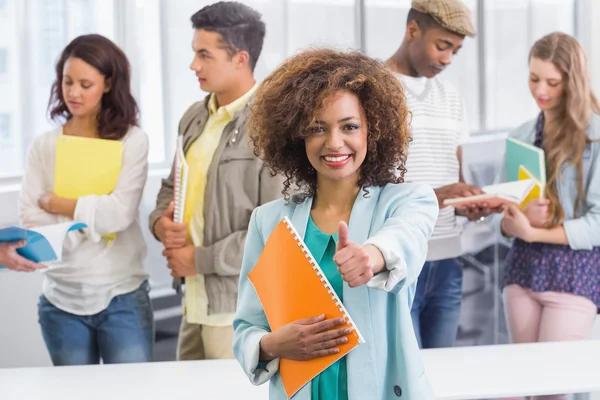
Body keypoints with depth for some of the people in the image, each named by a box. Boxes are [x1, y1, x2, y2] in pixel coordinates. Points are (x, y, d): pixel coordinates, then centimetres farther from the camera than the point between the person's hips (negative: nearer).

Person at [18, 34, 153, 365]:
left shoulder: (131, 141, -3)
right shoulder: (44, 146, 5)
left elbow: (119, 213, -14)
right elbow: (30, 219, -4)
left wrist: (56, 204, -5)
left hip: (123, 298, -2)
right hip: (62, 300, 3)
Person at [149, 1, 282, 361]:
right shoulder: (195, 117, 10)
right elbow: (173, 185, 22)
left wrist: (200, 259, -13)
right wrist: (162, 222, 0)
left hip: (242, 309, -7)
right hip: (195, 302, 7)